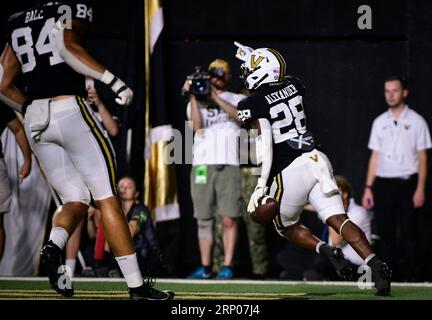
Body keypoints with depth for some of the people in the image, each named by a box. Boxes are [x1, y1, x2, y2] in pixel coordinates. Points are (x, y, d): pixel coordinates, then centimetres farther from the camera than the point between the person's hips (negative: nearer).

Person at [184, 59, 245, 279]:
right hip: (202, 164, 2)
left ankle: (227, 266, -5)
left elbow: (240, 114, -8)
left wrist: (215, 96, -9)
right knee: (203, 220, 2)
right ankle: (205, 267, 8)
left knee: (229, 219, -8)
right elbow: (196, 125, 1)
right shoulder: (197, 102, 19)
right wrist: (193, 97, -2)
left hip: (228, 164, -2)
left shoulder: (238, 99, 15)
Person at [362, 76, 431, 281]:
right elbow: (375, 156, 13)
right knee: (385, 233, 2)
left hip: (406, 183, -3)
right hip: (382, 184, 4)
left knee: (408, 233, -5)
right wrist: (368, 187, 6)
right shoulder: (379, 122, 13)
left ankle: (410, 276, -1)